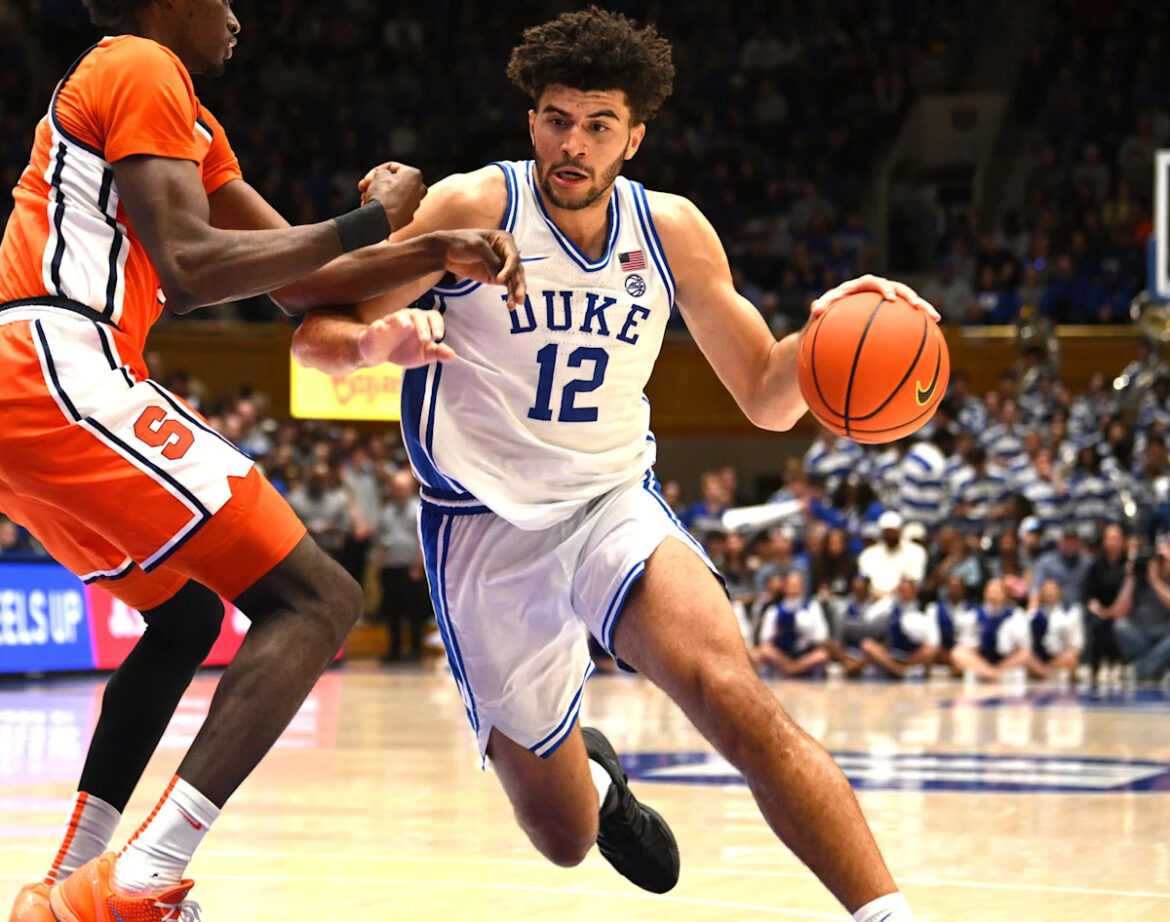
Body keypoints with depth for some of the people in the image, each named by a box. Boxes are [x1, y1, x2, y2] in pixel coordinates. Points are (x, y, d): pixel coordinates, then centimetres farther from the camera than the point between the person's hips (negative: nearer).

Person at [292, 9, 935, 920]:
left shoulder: (671, 232, 0)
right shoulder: (474, 207, -10)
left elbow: (769, 398, 7)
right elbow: (318, 333, -10)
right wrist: (382, 337, -34)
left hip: (615, 507, 1)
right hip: (487, 531, -1)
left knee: (735, 698, -30)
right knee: (565, 838, 7)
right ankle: (594, 779, 45)